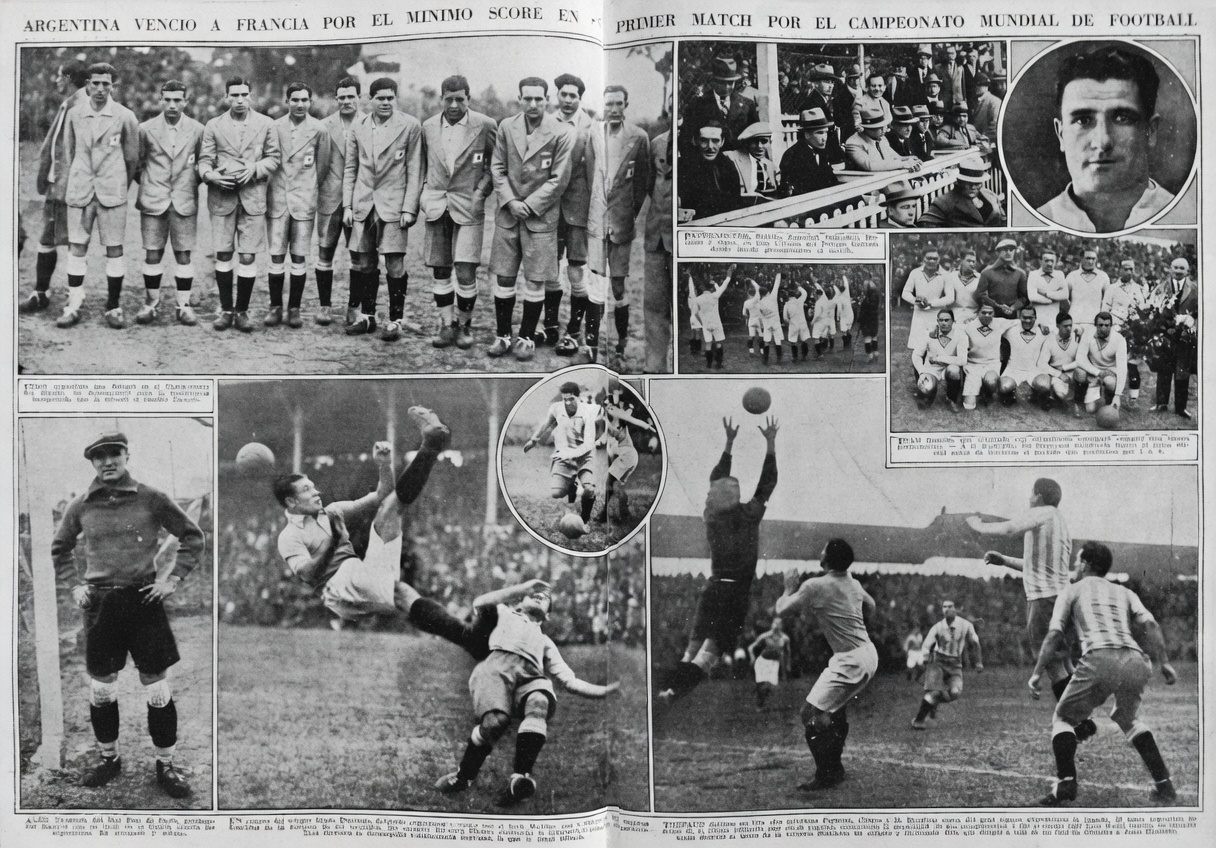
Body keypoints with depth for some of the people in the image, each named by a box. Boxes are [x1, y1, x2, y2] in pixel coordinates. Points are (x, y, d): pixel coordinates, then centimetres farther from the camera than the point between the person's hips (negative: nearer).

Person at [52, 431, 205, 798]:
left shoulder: (152, 499, -4)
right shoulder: (80, 506, 3)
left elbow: (193, 537, 5)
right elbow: (59, 549, 20)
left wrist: (172, 578, -2)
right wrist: (76, 584, 9)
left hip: (144, 599, -2)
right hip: (99, 603, 2)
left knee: (158, 689, 1)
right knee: (101, 689, 11)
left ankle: (165, 765, 13)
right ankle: (108, 758, 29)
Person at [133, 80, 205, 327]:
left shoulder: (197, 130, 3)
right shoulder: (147, 129, 3)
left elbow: (202, 163, 14)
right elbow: (138, 162, 14)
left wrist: (191, 183, 8)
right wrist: (146, 186, 11)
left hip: (185, 202, 0)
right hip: (153, 202, 0)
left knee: (184, 256, 1)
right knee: (152, 254, 2)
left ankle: (182, 305, 9)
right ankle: (151, 303, 13)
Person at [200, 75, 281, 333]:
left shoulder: (266, 124, 6)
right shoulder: (214, 126, 7)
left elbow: (274, 157, 7)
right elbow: (205, 159, 7)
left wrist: (255, 169, -10)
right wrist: (210, 174, -14)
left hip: (253, 196, -1)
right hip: (221, 197, 1)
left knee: (247, 257, -2)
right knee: (223, 255, 3)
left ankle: (242, 311, 9)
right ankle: (226, 310, 15)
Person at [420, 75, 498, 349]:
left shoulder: (485, 125, -4)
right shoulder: (428, 127, 7)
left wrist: (481, 190, -6)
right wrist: (425, 190, 6)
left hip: (468, 207, -3)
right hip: (436, 206, 3)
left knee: (466, 273, -8)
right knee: (440, 271, 6)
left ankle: (464, 324, 11)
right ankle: (445, 324, 18)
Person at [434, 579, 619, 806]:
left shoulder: (545, 642, 41)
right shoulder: (504, 614, 38)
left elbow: (570, 682, 28)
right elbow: (480, 603, 14)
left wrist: (606, 691, 13)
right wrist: (523, 587, 19)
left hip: (532, 676, 2)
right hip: (496, 665, -2)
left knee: (540, 703, -37)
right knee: (496, 719, -35)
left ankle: (519, 778, -48)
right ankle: (463, 777, -16)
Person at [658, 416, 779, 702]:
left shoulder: (711, 515, 4)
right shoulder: (747, 516, -7)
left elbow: (717, 481, 18)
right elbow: (767, 484, 1)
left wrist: (729, 443, 23)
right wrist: (770, 444, 6)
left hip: (714, 589, 5)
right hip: (738, 592, -4)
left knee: (693, 648, 9)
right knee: (711, 651, -10)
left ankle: (666, 688, -8)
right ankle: (676, 690, -28)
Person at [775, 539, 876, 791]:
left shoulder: (814, 586, -15)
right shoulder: (854, 584, 9)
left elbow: (781, 610, -6)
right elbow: (870, 607, 28)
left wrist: (790, 588, 11)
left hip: (850, 661, -9)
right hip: (869, 654, 9)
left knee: (811, 714, -6)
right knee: (837, 706, 25)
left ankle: (827, 775, -3)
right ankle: (835, 765, 33)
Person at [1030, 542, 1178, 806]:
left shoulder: (1072, 591, 21)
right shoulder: (1124, 592, 29)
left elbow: (1054, 635, 7)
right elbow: (1149, 624, 11)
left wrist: (1037, 673, 6)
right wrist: (1164, 663, 7)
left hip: (1100, 658, -4)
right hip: (1136, 660, 4)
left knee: (1063, 718, 13)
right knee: (1128, 718, 30)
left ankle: (1066, 782, -8)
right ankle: (1164, 785, 21)